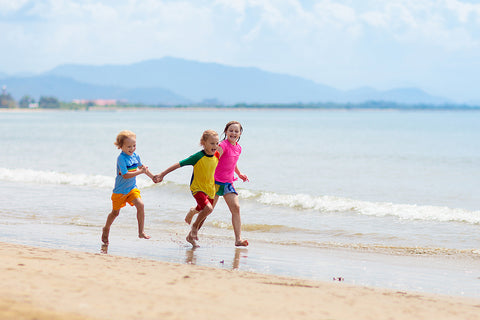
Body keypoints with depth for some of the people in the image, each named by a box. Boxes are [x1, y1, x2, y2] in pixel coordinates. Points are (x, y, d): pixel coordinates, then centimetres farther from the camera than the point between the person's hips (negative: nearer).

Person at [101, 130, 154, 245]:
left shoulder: (135, 156, 0)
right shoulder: (121, 158, -22)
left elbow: (141, 166, 20)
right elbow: (125, 175, -29)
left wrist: (152, 177, 23)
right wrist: (140, 172, -31)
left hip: (132, 188, 5)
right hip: (120, 190, -4)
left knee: (140, 205, -19)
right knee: (115, 212, 11)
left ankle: (141, 232, -15)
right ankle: (106, 229, 39)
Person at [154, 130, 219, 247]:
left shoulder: (217, 156, -2)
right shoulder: (198, 157, -19)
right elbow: (179, 164, -17)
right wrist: (162, 175, -19)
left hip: (210, 189, 6)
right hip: (197, 188, -6)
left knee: (204, 214, 12)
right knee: (208, 208, -28)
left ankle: (191, 236, 32)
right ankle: (195, 226, -2)